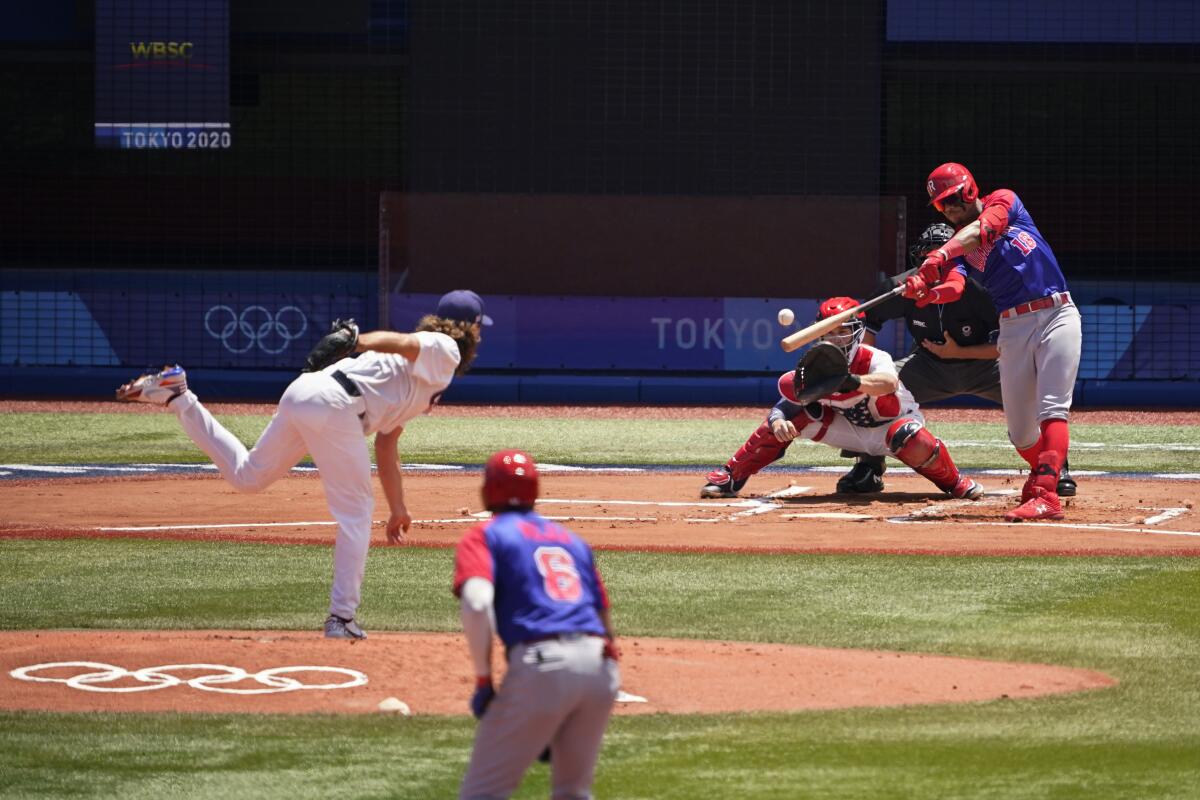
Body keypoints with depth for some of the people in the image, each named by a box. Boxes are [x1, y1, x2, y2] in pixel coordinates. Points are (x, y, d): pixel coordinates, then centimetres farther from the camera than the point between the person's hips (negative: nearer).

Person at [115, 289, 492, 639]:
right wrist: (358, 344, -26)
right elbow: (404, 344, -13)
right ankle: (341, 618, -2)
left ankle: (176, 396, 18)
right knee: (355, 512, -1)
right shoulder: (445, 351, 7)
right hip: (333, 406, -8)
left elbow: (386, 441, 34)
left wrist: (398, 508, 37)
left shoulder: (418, 372, 33)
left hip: (301, 393, 9)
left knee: (247, 474, 23)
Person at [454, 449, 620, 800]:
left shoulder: (483, 536, 11)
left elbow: (476, 603, -11)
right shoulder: (571, 539, 28)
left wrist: (483, 680, -5)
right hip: (600, 664, 6)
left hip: (541, 665, -5)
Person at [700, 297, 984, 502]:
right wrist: (777, 422, -43)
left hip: (892, 423, -4)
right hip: (849, 430, 4)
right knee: (798, 413, -15)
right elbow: (782, 406, -18)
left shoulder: (874, 359, -30)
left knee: (910, 438, -40)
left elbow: (889, 382, -54)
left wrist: (853, 382, -73)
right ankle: (730, 478, -7)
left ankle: (955, 483, -11)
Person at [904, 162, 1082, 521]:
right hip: (1014, 327, 4)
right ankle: (1041, 474, 32)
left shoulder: (1003, 200, 4)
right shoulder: (955, 243, 11)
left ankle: (1047, 495, -27)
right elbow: (954, 287, -10)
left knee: (1052, 410, -17)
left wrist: (940, 257, -34)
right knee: (1020, 430, 3)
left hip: (1057, 314, -4)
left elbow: (982, 229, -19)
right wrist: (926, 291, -33)